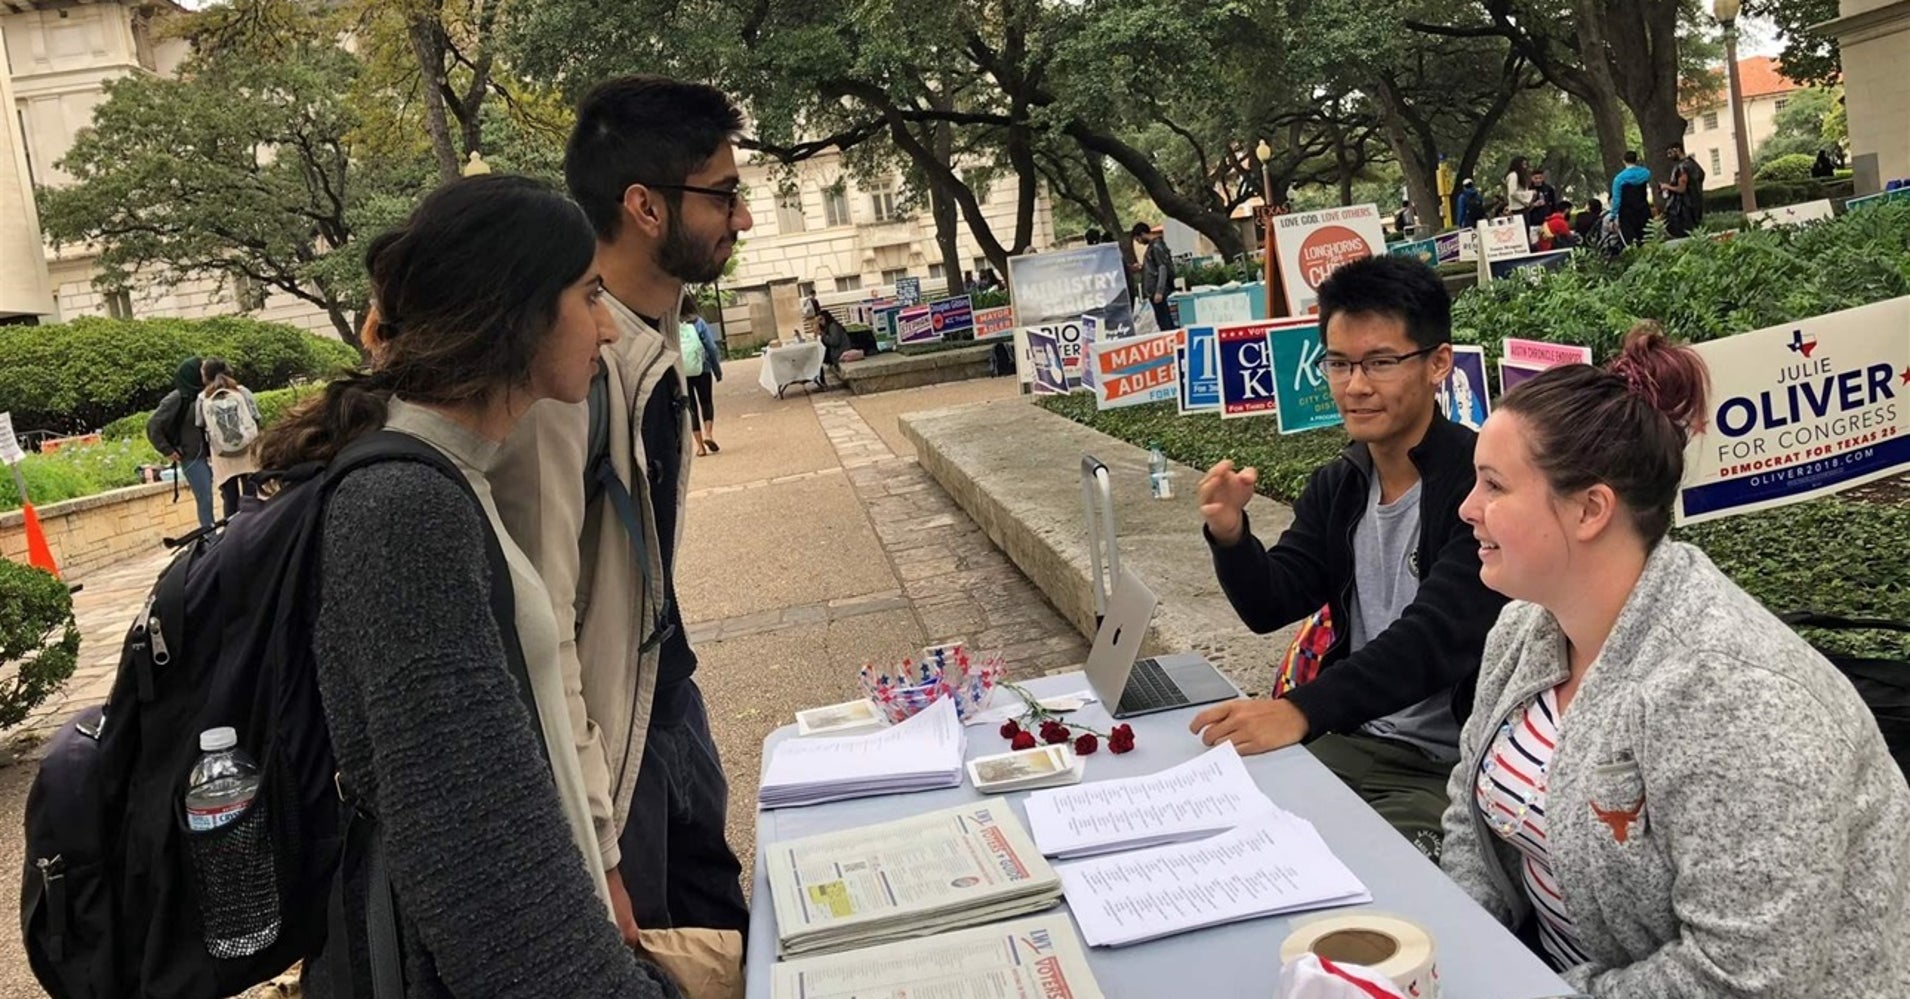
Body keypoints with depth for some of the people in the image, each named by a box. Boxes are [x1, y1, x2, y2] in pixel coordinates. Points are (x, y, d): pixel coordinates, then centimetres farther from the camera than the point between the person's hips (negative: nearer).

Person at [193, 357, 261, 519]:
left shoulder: (203, 399, 2)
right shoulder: (243, 392, 0)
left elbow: (200, 429, 4)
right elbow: (256, 421, 0)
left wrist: (208, 454, 13)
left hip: (222, 459, 1)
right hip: (247, 453, 0)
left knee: (230, 502, 4)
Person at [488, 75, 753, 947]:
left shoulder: (656, 340, 3)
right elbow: (539, 622, -27)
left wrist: (672, 679, 17)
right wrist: (588, 852, -24)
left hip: (668, 699, 9)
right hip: (596, 736, -8)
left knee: (725, 933, 22)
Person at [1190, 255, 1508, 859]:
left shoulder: (1481, 483, -17)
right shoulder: (1337, 486, 7)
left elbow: (1436, 639, -27)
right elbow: (1270, 607, 7)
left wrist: (1303, 712, -38)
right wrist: (1230, 536, -15)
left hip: (1455, 767, -6)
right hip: (1355, 740, 7)